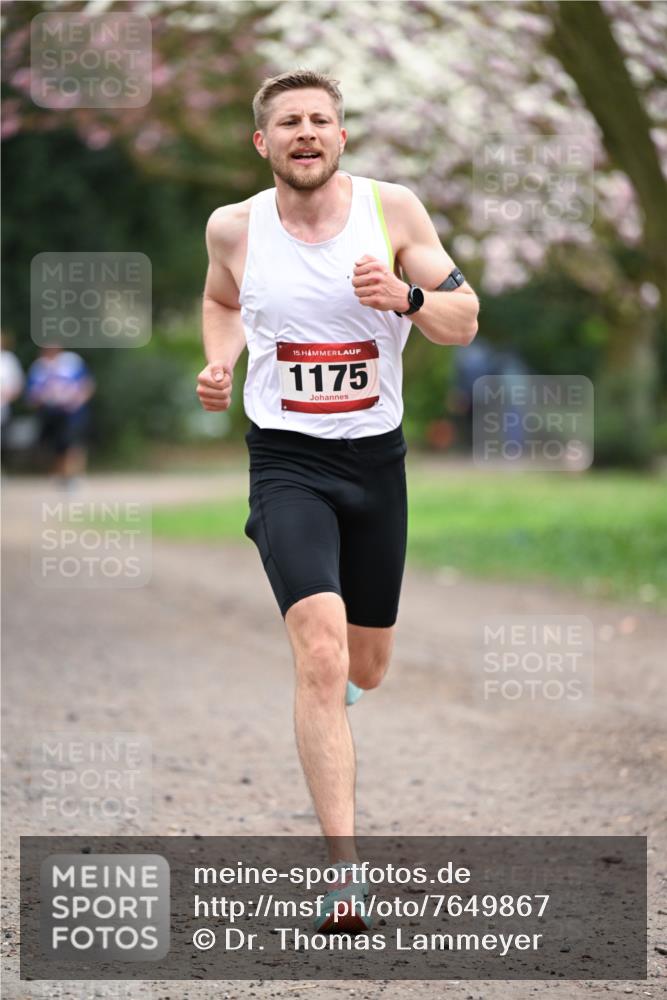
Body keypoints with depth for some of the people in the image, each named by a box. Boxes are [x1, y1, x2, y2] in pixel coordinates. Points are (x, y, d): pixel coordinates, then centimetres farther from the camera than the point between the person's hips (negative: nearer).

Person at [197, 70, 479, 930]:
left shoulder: (392, 210, -5)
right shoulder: (234, 228, -2)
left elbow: (465, 321, -4)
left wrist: (406, 298, -24)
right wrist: (220, 361, 0)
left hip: (376, 457, 2)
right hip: (286, 462, -2)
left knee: (366, 666, 16)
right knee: (321, 656, -21)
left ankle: (330, 686, 56)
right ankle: (343, 874, -23)